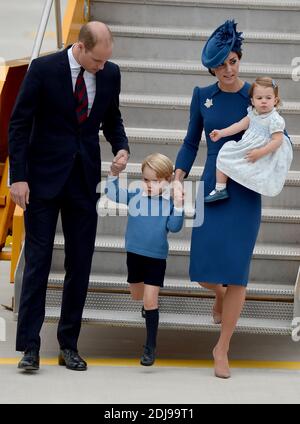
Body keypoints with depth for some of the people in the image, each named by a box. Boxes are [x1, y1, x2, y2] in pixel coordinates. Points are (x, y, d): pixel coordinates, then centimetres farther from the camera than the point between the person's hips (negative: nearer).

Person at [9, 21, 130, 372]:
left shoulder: (110, 74, 0)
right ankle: (29, 346, 2)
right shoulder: (43, 69, -11)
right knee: (37, 260, -2)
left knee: (80, 263, 5)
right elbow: (19, 123, -8)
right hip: (44, 178, -4)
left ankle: (68, 345, 14)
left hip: (84, 181, 4)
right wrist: (18, 176, -12)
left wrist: (121, 148, -5)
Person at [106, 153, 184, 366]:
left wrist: (178, 205, -30)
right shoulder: (135, 195, -6)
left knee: (150, 301, -7)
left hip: (156, 258, -4)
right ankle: (150, 303, 60)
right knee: (137, 296, 23)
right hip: (135, 254, 4)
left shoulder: (170, 202, -11)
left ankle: (150, 347, 1)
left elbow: (174, 227, -20)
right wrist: (114, 173, -16)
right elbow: (112, 193, -4)